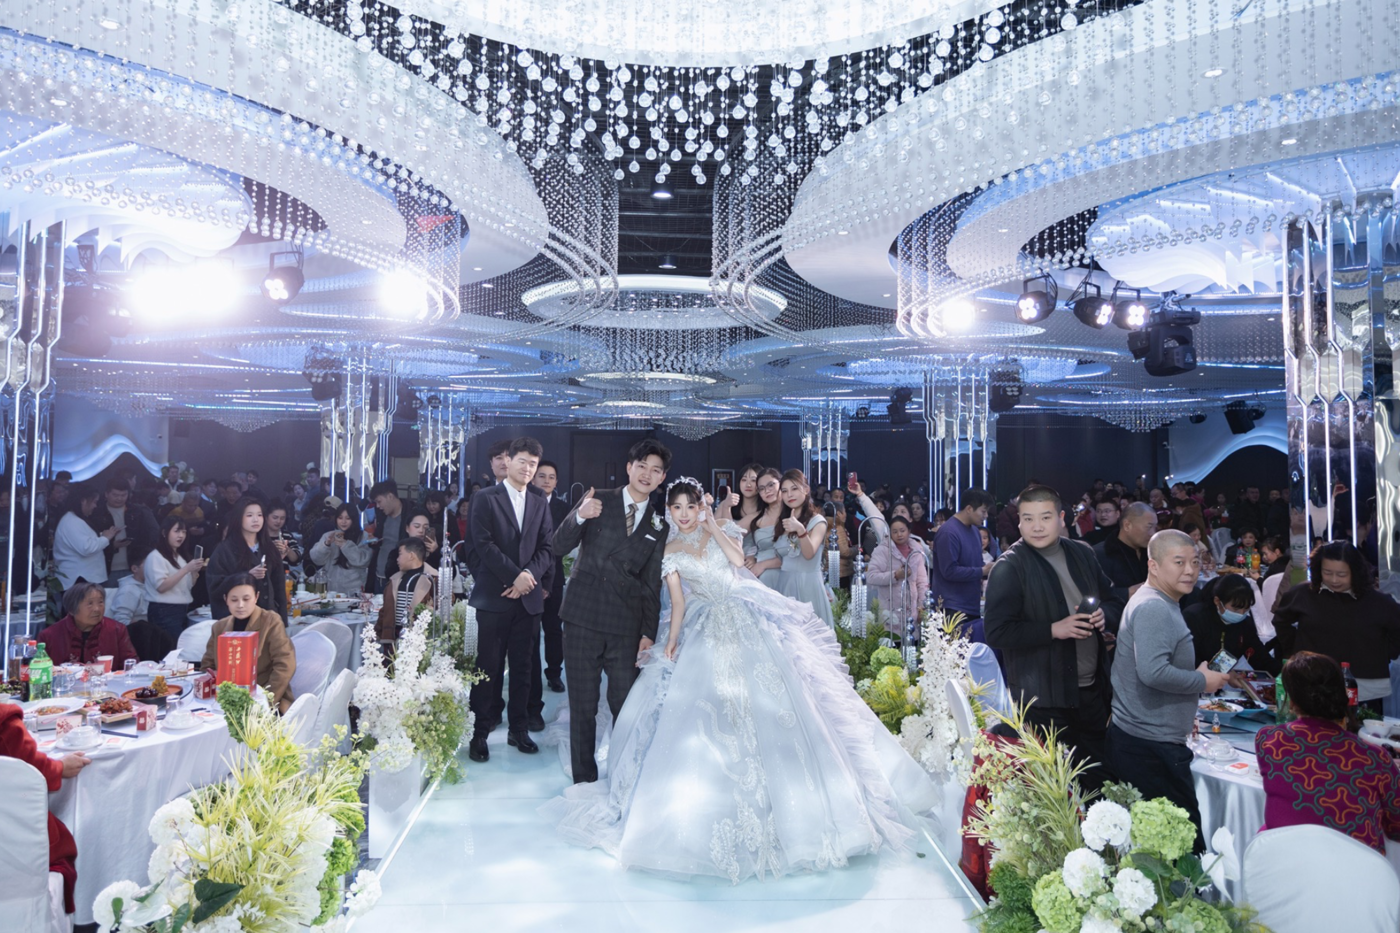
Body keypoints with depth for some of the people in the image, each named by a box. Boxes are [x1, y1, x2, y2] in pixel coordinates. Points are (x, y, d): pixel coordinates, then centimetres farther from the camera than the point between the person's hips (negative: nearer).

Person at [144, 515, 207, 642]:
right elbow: (161, 587, -18)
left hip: (182, 610, 8)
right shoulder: (155, 556, -7)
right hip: (164, 612, -8)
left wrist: (195, 571, -1)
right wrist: (186, 569, -21)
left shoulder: (180, 556, 18)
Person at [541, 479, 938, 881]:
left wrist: (712, 526, -8)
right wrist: (671, 640, -12)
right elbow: (678, 601, 0)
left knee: (769, 697, -5)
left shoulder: (720, 529, 8)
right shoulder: (670, 551, 7)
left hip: (751, 621, 0)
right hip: (706, 632, 0)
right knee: (706, 708, -6)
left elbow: (737, 558, -10)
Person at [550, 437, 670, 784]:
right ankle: (584, 781, 18)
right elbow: (559, 546, -3)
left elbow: (652, 583, 10)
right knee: (582, 706, 5)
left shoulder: (659, 525, 10)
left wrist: (649, 632, 3)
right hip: (583, 618, -1)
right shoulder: (597, 501, 4)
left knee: (626, 706, 4)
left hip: (626, 626, 2)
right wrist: (579, 517, -22)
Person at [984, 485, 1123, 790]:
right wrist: (1053, 629, -23)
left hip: (1092, 692, 6)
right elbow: (996, 632, -17)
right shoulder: (1008, 567, -12)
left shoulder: (1083, 554, 7)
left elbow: (1113, 601, 18)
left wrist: (1104, 614, -5)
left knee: (1099, 777, 18)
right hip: (1044, 700, -6)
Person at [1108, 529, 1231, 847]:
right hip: (1150, 747, -10)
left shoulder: (1161, 605, 17)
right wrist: (1202, 681, -14)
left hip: (1138, 740, 10)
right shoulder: (1153, 608, -17)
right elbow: (1153, 672, -29)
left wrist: (1184, 717, 25)